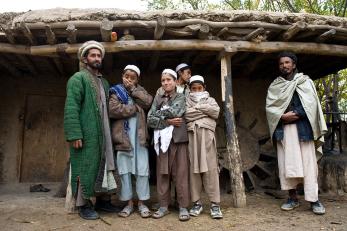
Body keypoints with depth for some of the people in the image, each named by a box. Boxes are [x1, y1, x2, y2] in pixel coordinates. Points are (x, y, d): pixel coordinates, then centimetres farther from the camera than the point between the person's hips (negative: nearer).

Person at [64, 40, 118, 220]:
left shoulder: (103, 82, 19)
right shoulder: (78, 78, -4)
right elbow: (71, 108, -13)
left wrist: (109, 131, 12)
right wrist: (74, 134, -21)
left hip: (103, 134, 7)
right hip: (86, 134, -7)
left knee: (104, 166, 11)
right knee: (85, 167, -1)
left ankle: (103, 199, 24)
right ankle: (83, 205, 11)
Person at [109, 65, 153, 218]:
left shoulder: (140, 90, 16)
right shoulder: (115, 91, 8)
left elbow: (148, 102, -5)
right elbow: (113, 110, -11)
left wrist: (132, 89, -4)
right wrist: (136, 108, -7)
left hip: (140, 136, 2)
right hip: (123, 136, -1)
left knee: (142, 169, 2)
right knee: (124, 170, 4)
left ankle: (141, 202, 14)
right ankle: (129, 203, 15)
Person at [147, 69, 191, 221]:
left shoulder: (181, 97, 7)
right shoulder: (157, 98, 14)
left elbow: (174, 112, -14)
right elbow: (150, 120, 1)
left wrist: (159, 113, -2)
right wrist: (167, 121, -10)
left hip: (178, 139, -3)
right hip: (161, 139, 3)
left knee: (180, 173, -1)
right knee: (162, 173, 6)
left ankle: (183, 207, 6)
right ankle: (163, 206, 16)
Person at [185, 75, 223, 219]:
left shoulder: (210, 100, 19)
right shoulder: (187, 101, 17)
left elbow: (216, 112, -3)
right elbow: (187, 114, -5)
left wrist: (198, 107, 0)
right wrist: (205, 110, 0)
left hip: (207, 135, 0)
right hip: (192, 136, 1)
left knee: (210, 168, -5)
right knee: (194, 169, 1)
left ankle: (215, 204, -2)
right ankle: (197, 202, 10)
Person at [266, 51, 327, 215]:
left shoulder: (305, 81, 9)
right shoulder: (274, 86, 13)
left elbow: (311, 104, -2)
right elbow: (269, 107, 4)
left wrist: (295, 114, -12)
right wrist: (283, 116, -12)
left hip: (302, 127, -2)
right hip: (283, 129, 2)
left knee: (308, 162, -5)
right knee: (287, 163, 0)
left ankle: (314, 199, 0)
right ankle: (293, 198, 9)